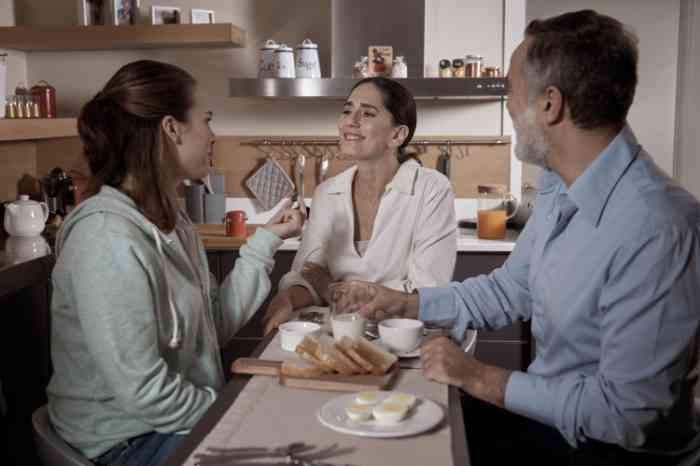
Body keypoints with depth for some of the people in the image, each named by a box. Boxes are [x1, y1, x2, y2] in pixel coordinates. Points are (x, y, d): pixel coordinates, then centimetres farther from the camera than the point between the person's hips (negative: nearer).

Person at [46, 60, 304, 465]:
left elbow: (214, 327, 2)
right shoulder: (110, 238, -26)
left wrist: (265, 242, 2)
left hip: (185, 418, 8)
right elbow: (143, 393, -26)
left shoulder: (170, 219, 4)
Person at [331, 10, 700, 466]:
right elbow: (510, 289, 12)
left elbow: (625, 414, -28)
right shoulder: (559, 186, -1)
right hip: (549, 407, 7)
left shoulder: (655, 230, -32)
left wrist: (480, 378, -20)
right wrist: (404, 302, 8)